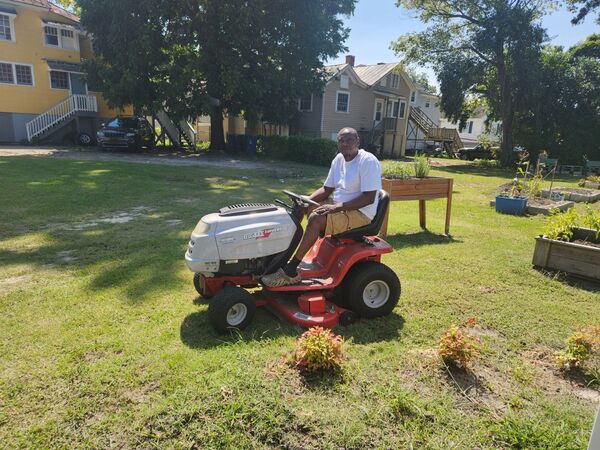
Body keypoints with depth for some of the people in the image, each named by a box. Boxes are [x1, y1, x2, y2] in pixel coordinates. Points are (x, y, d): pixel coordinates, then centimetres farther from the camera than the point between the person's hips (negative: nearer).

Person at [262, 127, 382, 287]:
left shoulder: (368, 161, -17)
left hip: (360, 213, -9)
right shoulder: (339, 159, 7)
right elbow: (326, 189, 11)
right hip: (338, 206, 9)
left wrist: (337, 207, -28)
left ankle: (290, 270, -21)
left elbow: (369, 198, -23)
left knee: (316, 219, -29)